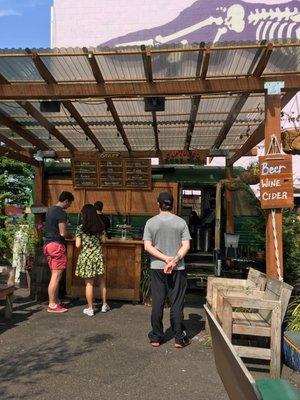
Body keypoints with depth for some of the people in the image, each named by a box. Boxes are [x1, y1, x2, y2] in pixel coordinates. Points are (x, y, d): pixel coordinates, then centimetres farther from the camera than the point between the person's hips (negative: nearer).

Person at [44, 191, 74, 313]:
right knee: (56, 276, -4)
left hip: (47, 244, 10)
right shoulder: (61, 212, -13)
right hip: (57, 245, -10)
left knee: (54, 275, 15)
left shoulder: (50, 210, 15)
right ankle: (52, 305, 2)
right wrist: (71, 236, 1)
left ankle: (56, 301, 21)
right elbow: (63, 233, -19)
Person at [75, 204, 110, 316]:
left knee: (89, 283, 6)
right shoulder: (100, 227, -1)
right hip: (98, 256, 2)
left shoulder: (80, 228, -9)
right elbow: (101, 241, 1)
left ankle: (90, 309, 14)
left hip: (85, 257, -2)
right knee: (102, 281, 17)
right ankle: (104, 305, 26)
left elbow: (78, 245, -10)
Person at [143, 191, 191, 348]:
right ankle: (179, 338, 17)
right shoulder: (181, 222, -3)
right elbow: (186, 246, -9)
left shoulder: (151, 222, -2)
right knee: (177, 303, 8)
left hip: (157, 268, 1)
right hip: (178, 269, 0)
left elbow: (147, 247, -8)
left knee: (157, 303, 9)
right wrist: (174, 261, -13)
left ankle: (156, 337, 19)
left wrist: (166, 258, -10)